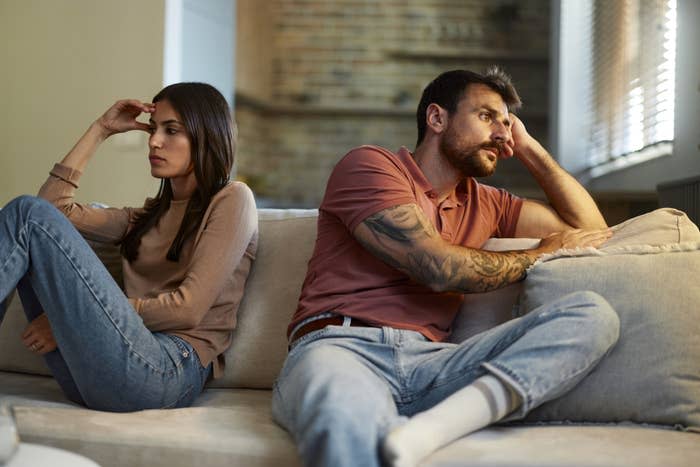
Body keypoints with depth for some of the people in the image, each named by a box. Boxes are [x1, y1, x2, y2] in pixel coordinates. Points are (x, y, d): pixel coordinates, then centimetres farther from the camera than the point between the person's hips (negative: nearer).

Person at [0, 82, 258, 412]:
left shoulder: (232, 199, 6)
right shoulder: (148, 216, 28)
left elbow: (188, 309, -6)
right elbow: (55, 204, 23)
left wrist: (78, 319, -6)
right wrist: (100, 130, 21)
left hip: (168, 369, -7)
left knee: (28, 213, -11)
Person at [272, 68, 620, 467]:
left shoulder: (485, 203, 28)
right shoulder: (370, 165, 6)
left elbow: (590, 227, 34)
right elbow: (439, 267, -6)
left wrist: (530, 149, 25)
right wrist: (543, 254, 10)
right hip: (339, 346, -7)